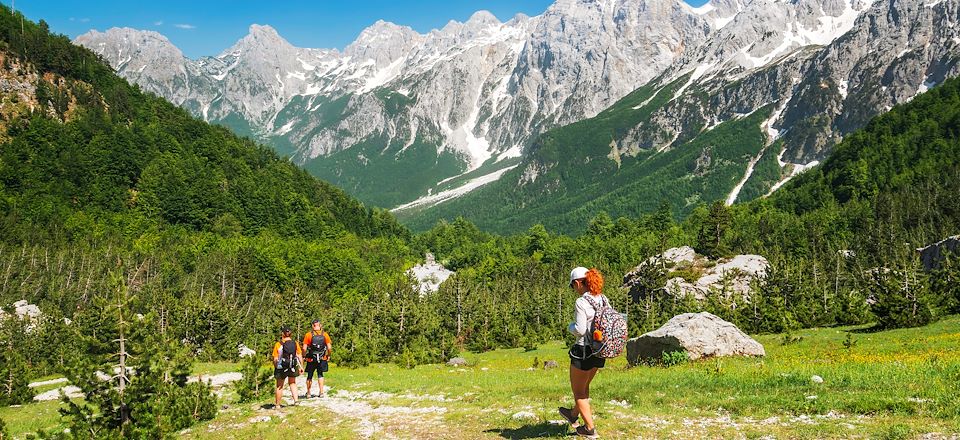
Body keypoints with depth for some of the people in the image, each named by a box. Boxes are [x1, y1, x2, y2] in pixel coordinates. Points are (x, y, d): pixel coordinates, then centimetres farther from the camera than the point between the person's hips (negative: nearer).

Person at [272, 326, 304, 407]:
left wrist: (275, 368, 3)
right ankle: (296, 400, 11)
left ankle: (277, 405, 20)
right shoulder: (295, 343, -3)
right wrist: (301, 367, 8)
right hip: (293, 367, 3)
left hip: (282, 367, -3)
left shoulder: (278, 344, -12)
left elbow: (275, 359, -11)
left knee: (279, 386, 13)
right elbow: (300, 356, -2)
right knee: (292, 383, 24)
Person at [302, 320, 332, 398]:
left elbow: (304, 348, -12)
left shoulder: (308, 335, -8)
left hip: (311, 359, -1)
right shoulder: (325, 335, -5)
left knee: (310, 376, 14)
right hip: (322, 359, 1)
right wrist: (328, 355, 9)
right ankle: (321, 392, 10)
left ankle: (308, 393, 23)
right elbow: (329, 348, -7)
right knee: (320, 375, 16)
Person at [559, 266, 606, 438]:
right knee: (584, 385, 27)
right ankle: (573, 415, 48)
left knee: (578, 390, 11)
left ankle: (590, 428, 16)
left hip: (584, 350, -8)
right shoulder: (604, 300, 1)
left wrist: (570, 326, -2)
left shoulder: (581, 303, -20)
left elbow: (580, 330, -22)